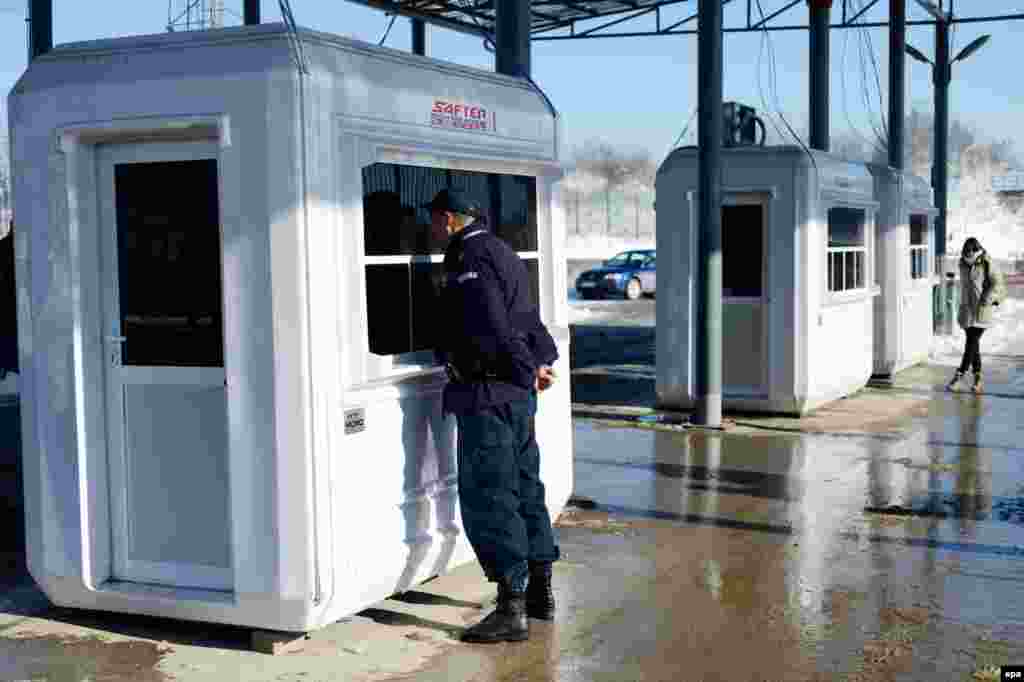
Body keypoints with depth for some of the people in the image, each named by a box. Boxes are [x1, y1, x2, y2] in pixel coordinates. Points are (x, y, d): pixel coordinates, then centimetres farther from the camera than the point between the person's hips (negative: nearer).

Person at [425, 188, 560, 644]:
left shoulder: (470, 259, -15)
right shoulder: (502, 253, 18)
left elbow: (493, 328, -22)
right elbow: (528, 318, 20)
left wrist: (529, 369, -11)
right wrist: (540, 359, 10)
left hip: (486, 394, -10)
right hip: (518, 396, 10)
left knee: (487, 498, -7)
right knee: (525, 490, 16)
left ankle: (512, 609, -5)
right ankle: (540, 592, 26)